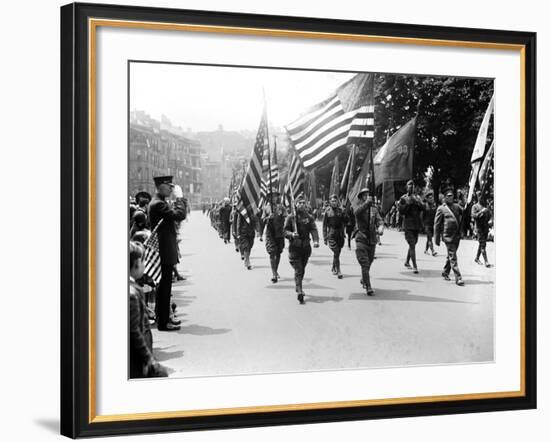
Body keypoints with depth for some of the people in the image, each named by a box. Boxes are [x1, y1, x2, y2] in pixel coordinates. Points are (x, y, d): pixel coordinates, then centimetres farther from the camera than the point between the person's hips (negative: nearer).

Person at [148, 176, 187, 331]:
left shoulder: (162, 202, 15)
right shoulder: (158, 204, -19)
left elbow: (181, 214, 18)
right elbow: (180, 215, -27)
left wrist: (180, 199, 8)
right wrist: (179, 197, -16)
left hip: (165, 251, 11)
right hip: (164, 252, -11)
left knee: (164, 286, 17)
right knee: (164, 287, -6)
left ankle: (164, 317, 26)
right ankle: (163, 322, -2)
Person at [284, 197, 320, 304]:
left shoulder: (309, 218, 6)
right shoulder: (290, 218, -1)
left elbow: (313, 230, -5)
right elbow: (285, 231, -2)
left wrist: (316, 240, -23)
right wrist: (292, 234, -24)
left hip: (306, 247, 4)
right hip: (294, 247, -4)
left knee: (302, 270, 17)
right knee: (298, 270, -12)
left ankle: (298, 288, 37)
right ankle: (299, 292, -19)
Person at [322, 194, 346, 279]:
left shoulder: (341, 211, 8)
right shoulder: (327, 211, 1)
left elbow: (344, 223, 12)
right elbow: (324, 225, 3)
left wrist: (344, 234, 5)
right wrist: (325, 237, -1)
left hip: (340, 234, 3)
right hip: (331, 233, -3)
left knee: (337, 253, 8)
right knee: (336, 253, -13)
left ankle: (333, 269, 27)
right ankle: (338, 271, -14)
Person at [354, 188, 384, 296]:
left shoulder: (374, 209, 8)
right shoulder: (359, 208, -3)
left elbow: (379, 221, -4)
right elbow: (357, 212, -28)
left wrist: (380, 227, -28)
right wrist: (367, 202, -42)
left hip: (372, 240, 4)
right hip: (361, 240, -4)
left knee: (369, 263, 18)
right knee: (364, 264, -12)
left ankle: (363, 280, 42)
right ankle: (368, 287, -12)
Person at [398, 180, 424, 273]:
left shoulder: (417, 197, 13)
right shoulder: (403, 198, 1)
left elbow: (422, 208, 2)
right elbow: (401, 211, -6)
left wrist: (417, 202, -14)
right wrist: (408, 203, -15)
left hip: (417, 224, 5)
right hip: (408, 224, -5)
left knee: (413, 244, 15)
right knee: (412, 245, -13)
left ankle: (407, 262, 34)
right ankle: (415, 266, -16)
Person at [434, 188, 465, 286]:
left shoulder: (456, 206, 11)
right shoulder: (441, 209, -3)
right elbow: (436, 225, -2)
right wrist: (437, 239, -2)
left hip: (457, 236, 5)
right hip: (448, 236, -5)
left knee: (451, 256, 16)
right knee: (452, 257, -7)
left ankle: (445, 273, 33)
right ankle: (458, 278, -8)